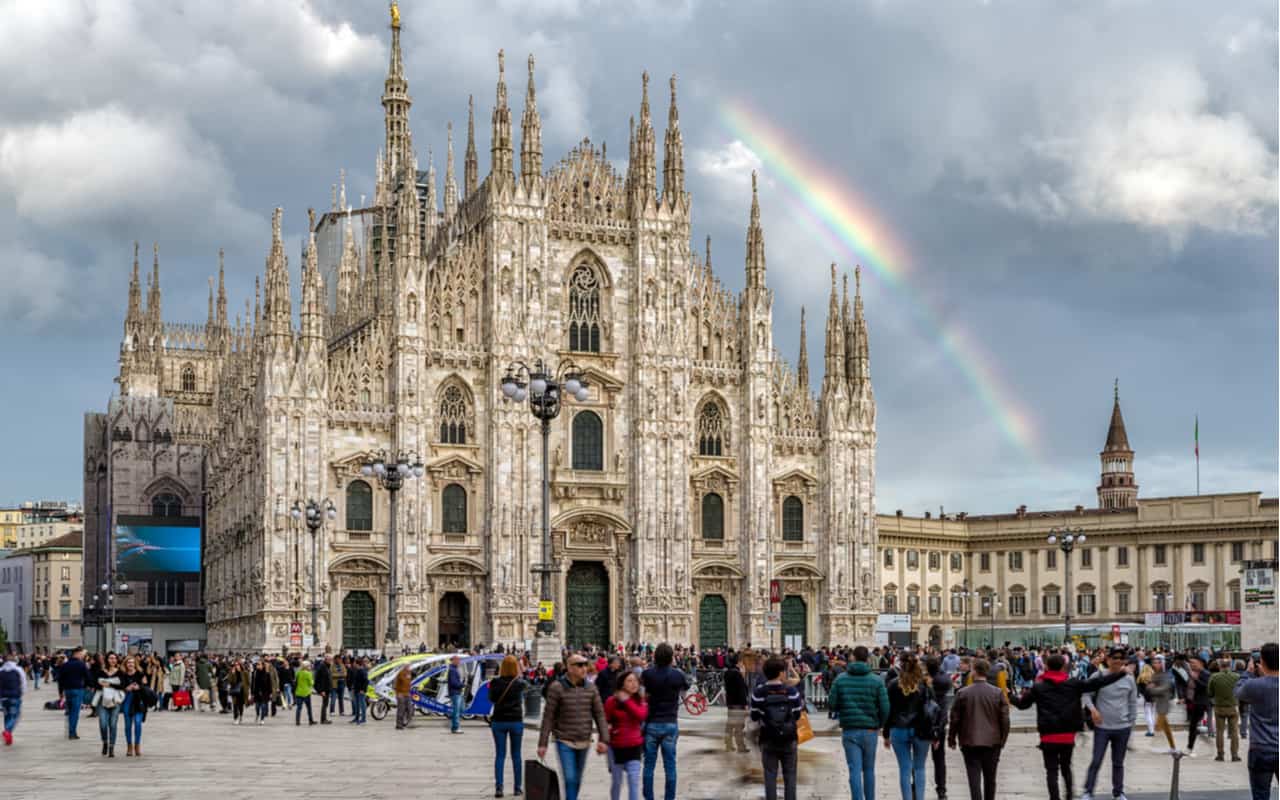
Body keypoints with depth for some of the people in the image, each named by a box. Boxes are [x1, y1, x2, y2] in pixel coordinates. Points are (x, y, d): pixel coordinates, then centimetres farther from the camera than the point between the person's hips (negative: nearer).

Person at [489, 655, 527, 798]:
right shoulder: (519, 684, -9)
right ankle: (517, 787, 14)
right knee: (516, 755, 11)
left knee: (499, 755, 4)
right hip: (516, 720, 0)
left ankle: (498, 787, -5)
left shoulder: (495, 683, -8)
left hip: (499, 721, 0)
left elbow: (491, 698, 5)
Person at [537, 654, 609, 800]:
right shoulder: (557, 688, -10)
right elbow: (548, 717, -8)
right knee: (570, 779, -12)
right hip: (564, 742, -4)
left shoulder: (590, 688, 2)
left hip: (584, 743, 4)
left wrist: (604, 739, -7)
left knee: (577, 781, 12)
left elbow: (599, 714, 3)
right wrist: (542, 744, -8)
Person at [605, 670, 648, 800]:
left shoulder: (640, 701, 3)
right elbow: (604, 721, 0)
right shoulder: (612, 701, -6)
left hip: (634, 746, 1)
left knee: (634, 782, -7)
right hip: (616, 746, -1)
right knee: (617, 781, 11)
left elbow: (641, 715, -17)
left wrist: (627, 700, -18)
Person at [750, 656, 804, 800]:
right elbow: (798, 715, -3)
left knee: (770, 776, 7)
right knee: (790, 775, 10)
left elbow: (754, 716, -4)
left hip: (768, 740, 0)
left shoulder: (758, 692, -10)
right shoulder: (791, 690, -9)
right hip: (789, 740, 0)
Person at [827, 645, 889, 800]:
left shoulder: (840, 679, -4)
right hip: (870, 730, 1)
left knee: (855, 770, 0)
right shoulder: (876, 681, -5)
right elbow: (885, 708, -6)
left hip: (849, 730, -1)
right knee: (869, 770, 15)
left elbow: (831, 704, -3)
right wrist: (879, 725, 11)